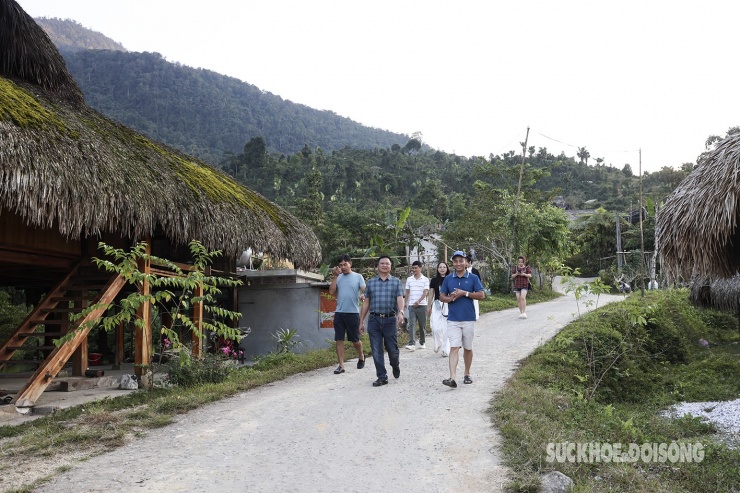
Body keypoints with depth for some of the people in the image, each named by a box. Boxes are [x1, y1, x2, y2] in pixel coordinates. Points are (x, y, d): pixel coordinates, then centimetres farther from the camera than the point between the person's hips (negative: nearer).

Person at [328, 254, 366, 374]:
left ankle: (361, 356, 34)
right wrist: (335, 276, -2)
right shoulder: (338, 277, 11)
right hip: (339, 312, 3)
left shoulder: (358, 277, 2)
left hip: (353, 312, -3)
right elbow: (331, 292, 1)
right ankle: (341, 365, 6)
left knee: (355, 339, 6)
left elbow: (365, 291, -5)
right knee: (339, 339, 0)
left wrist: (362, 295, -29)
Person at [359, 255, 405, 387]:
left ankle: (395, 365, 35)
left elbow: (400, 299, -7)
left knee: (392, 349, 4)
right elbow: (366, 302, 13)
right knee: (376, 350, 1)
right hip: (374, 319, 2)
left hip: (390, 319, -1)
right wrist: (361, 322, 11)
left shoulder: (396, 282, 7)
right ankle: (382, 377, 11)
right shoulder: (371, 282, 11)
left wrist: (400, 312, -27)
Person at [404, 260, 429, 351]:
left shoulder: (425, 279, 0)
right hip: (411, 305, 2)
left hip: (422, 305, -2)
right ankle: (412, 344, -16)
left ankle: (422, 343, 21)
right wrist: (405, 303, 14)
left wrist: (419, 301, -23)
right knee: (411, 325, -9)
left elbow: (425, 292, -9)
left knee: (422, 325, 6)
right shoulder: (409, 279, 10)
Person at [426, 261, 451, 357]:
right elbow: (431, 294, 13)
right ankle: (438, 344, 21)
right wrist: (428, 307, 11)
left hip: (448, 305, -1)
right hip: (437, 305, 1)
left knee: (446, 328, -3)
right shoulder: (434, 280, 8)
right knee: (436, 328, -7)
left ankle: (445, 349, 8)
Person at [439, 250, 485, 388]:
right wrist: (451, 298, -14)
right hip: (453, 319, 0)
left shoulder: (473, 278, 0)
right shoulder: (448, 279, 6)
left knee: (468, 348, 12)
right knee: (454, 347, -8)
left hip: (469, 319, 0)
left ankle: (467, 374, 28)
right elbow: (441, 297, 8)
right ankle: (453, 378, -16)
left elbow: (481, 295, -4)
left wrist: (465, 293, -15)